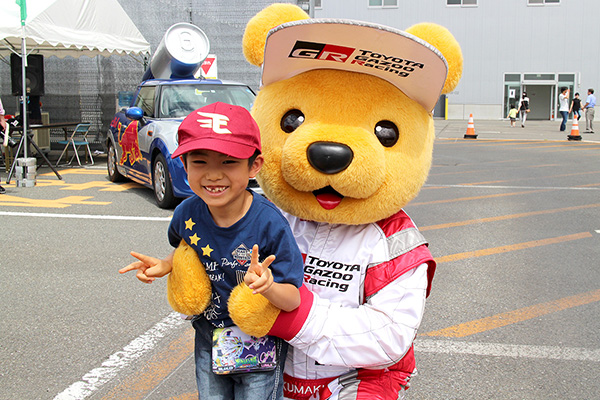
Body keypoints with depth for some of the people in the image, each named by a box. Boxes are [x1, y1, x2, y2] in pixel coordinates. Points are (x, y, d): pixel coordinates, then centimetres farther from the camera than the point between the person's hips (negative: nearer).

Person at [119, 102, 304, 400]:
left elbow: (293, 300, -23)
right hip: (208, 340, 4)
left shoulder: (269, 224, -27)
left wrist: (268, 286, -43)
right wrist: (165, 265, -7)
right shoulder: (187, 213, -14)